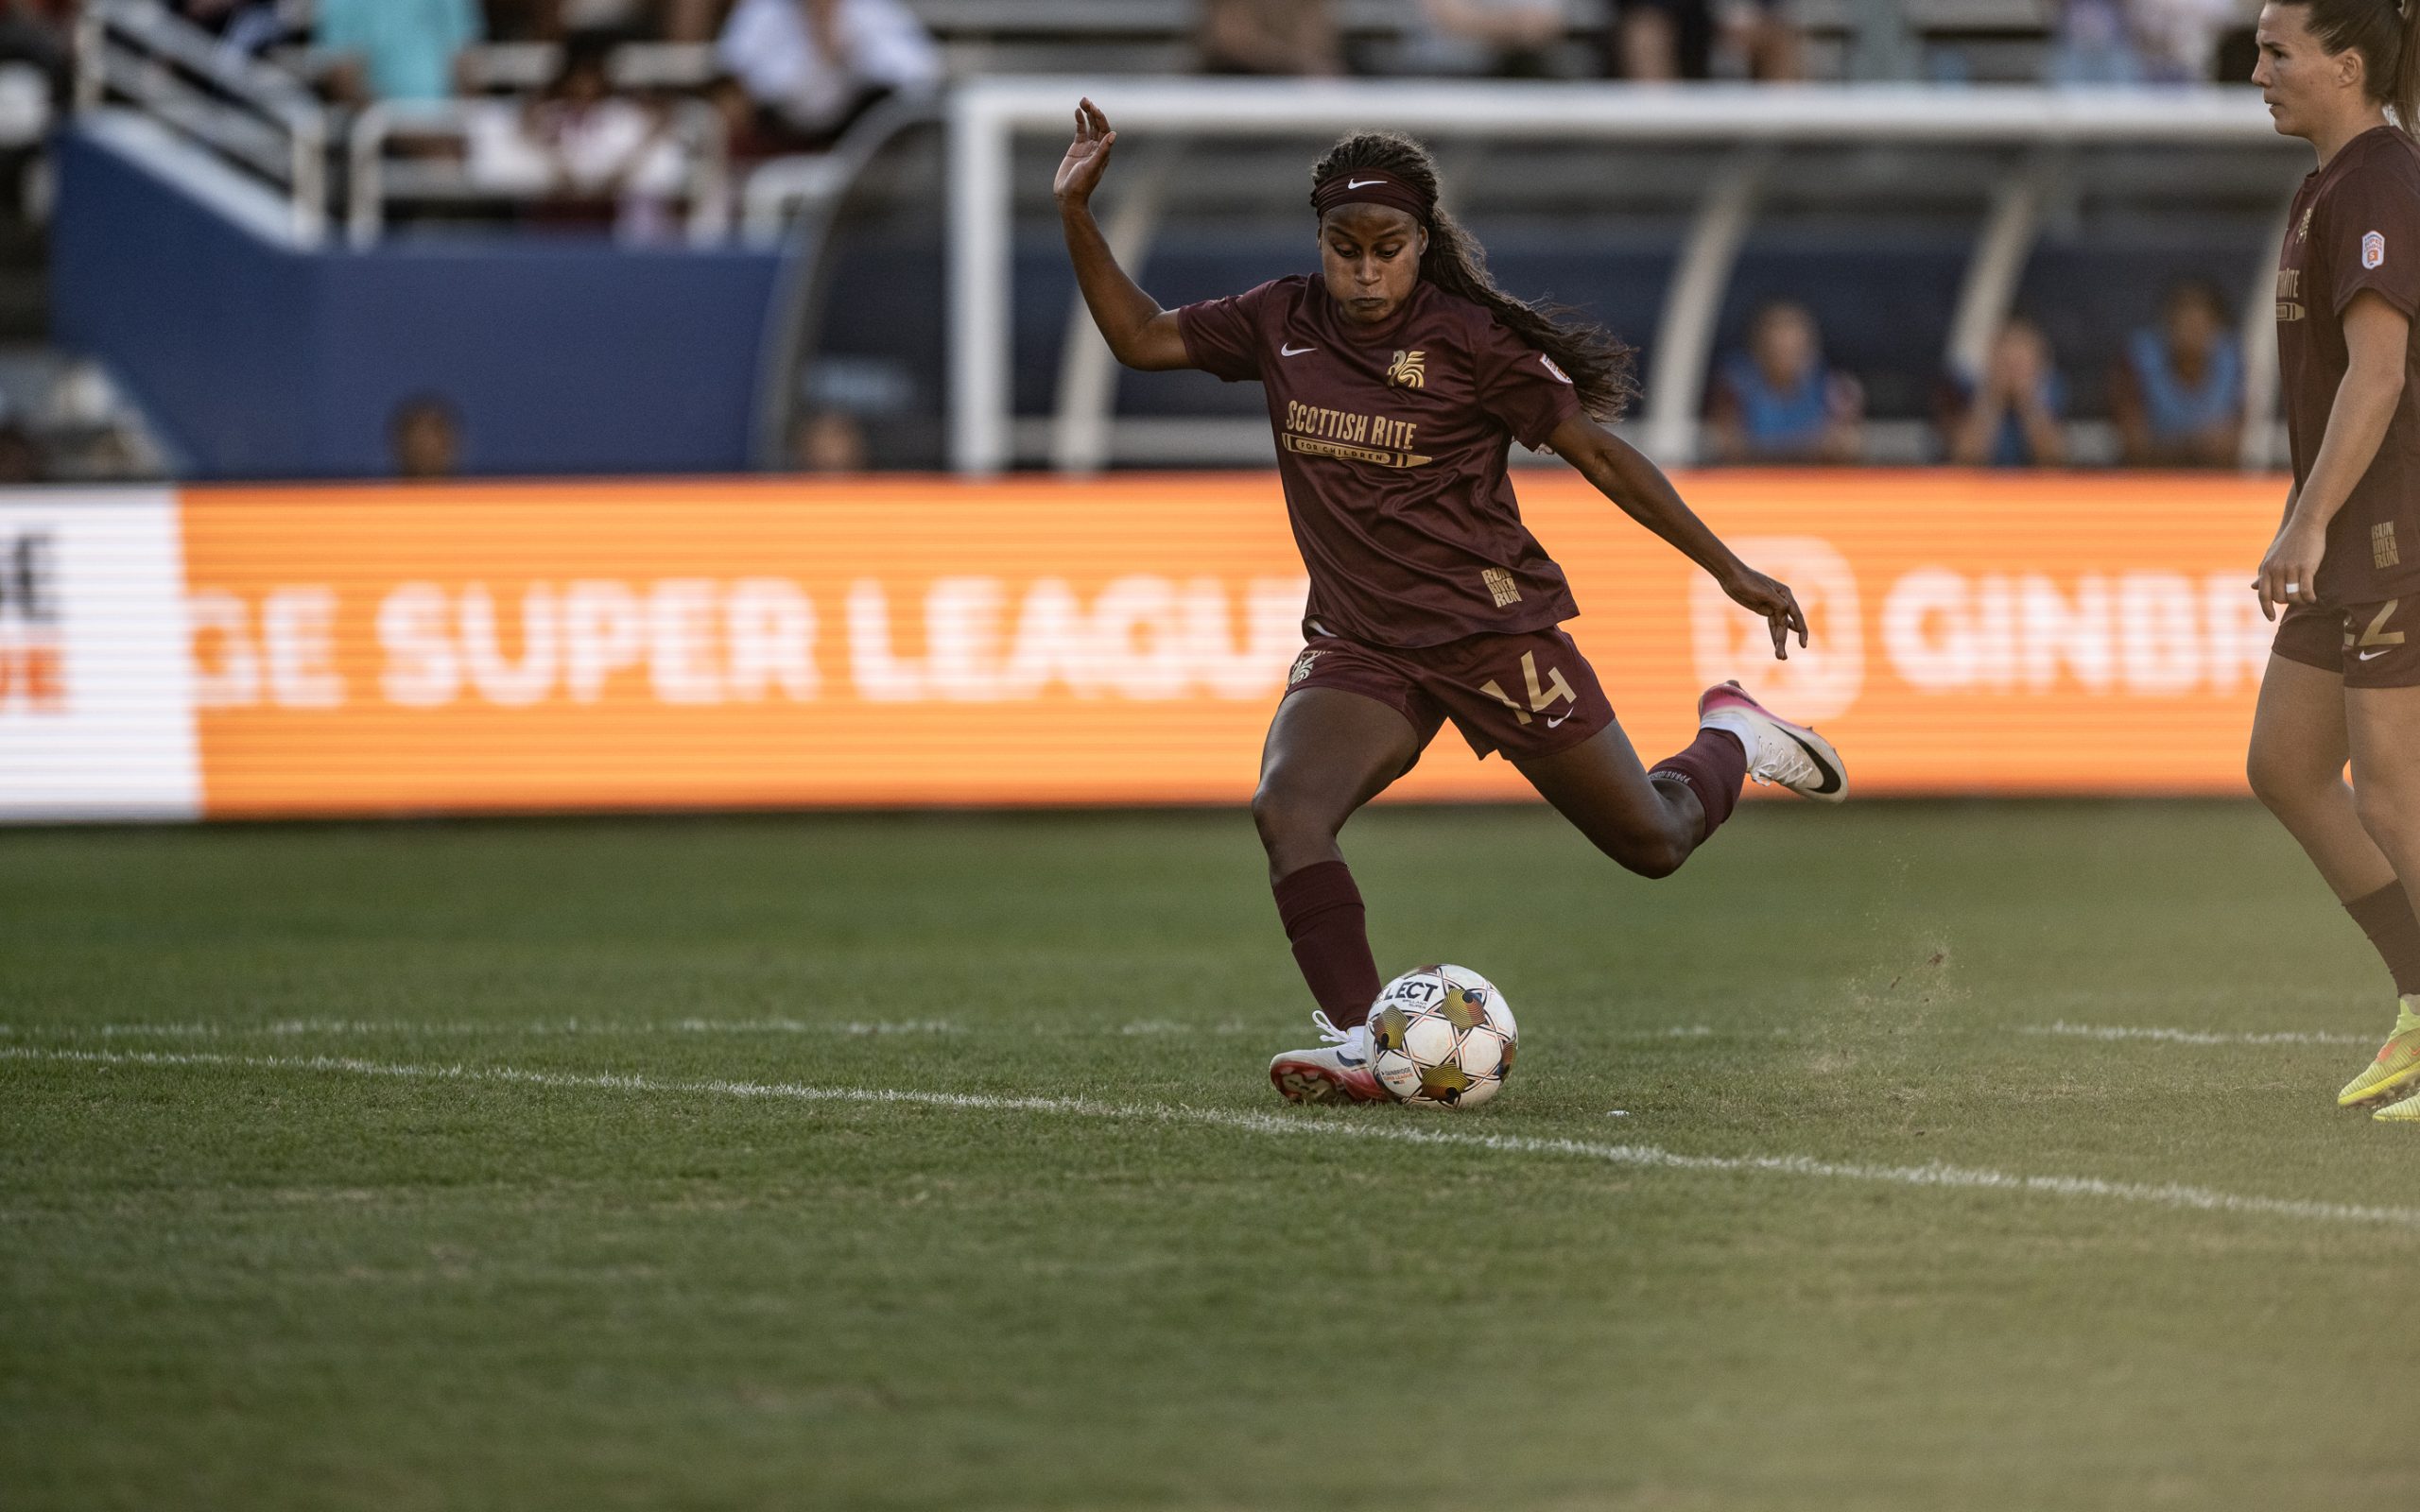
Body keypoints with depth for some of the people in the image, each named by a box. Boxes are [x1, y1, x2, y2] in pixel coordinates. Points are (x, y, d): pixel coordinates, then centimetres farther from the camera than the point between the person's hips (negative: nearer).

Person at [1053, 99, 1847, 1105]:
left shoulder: (1471, 340, -11)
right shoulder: (1284, 326, 1)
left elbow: (1597, 453, -6)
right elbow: (1142, 338, 11)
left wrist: (1731, 572, -5)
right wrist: (1075, 213, -2)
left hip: (1494, 629, -3)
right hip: (1358, 646, 3)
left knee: (1653, 846, 8)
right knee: (1286, 807, -27)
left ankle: (1729, 738, 41)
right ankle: (1358, 1045, -29)